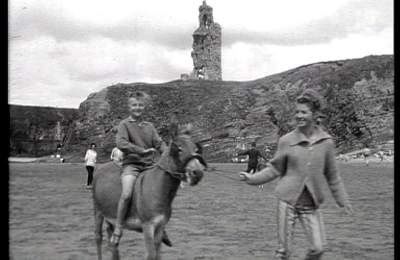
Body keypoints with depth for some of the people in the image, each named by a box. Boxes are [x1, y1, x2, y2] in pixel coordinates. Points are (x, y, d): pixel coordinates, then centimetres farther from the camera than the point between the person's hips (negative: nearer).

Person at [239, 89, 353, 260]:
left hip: (311, 204, 1)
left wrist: (343, 200, 10)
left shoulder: (326, 142, 0)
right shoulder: (286, 141, -3)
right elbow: (275, 169, 4)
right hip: (287, 200, -1)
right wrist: (252, 179, -8)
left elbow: (332, 175, 9)